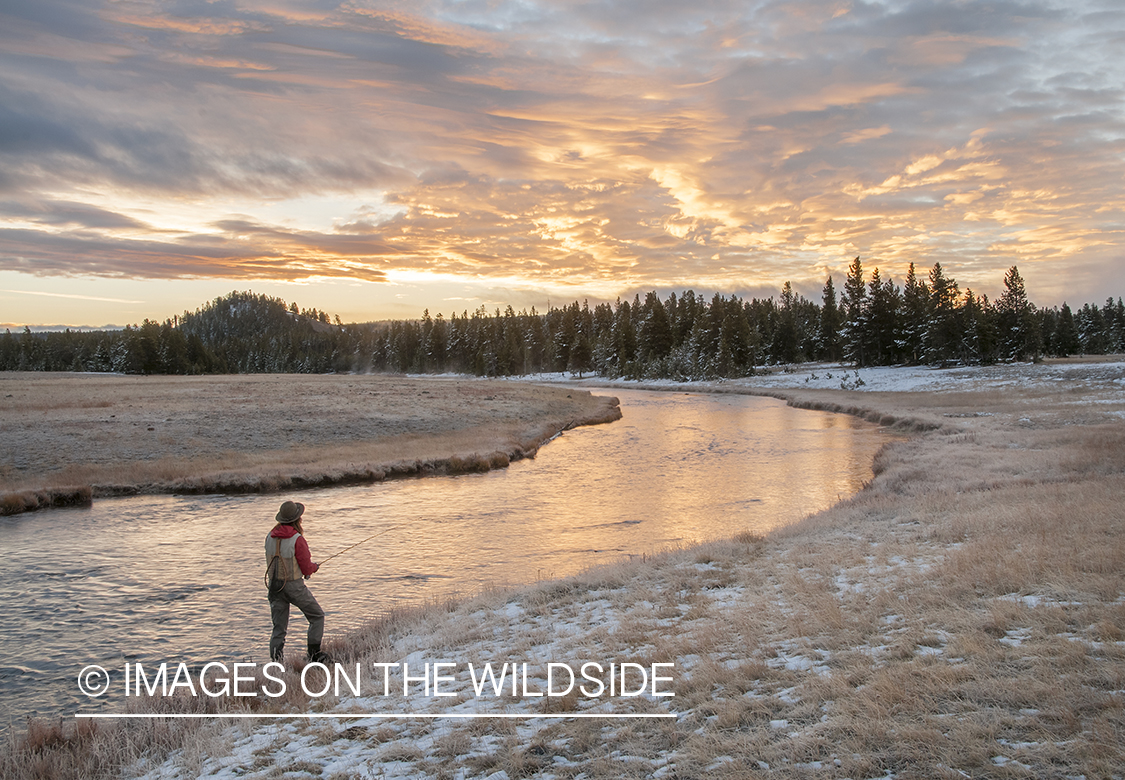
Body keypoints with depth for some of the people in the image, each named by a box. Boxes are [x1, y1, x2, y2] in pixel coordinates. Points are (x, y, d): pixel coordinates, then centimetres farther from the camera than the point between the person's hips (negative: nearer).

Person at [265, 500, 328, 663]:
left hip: (275, 585, 6)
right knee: (317, 616, 14)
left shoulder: (270, 537, 1)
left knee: (279, 628, 11)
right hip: (294, 586, -5)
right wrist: (314, 567, 10)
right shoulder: (297, 539, -19)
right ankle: (314, 653, 11)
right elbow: (307, 569, -14)